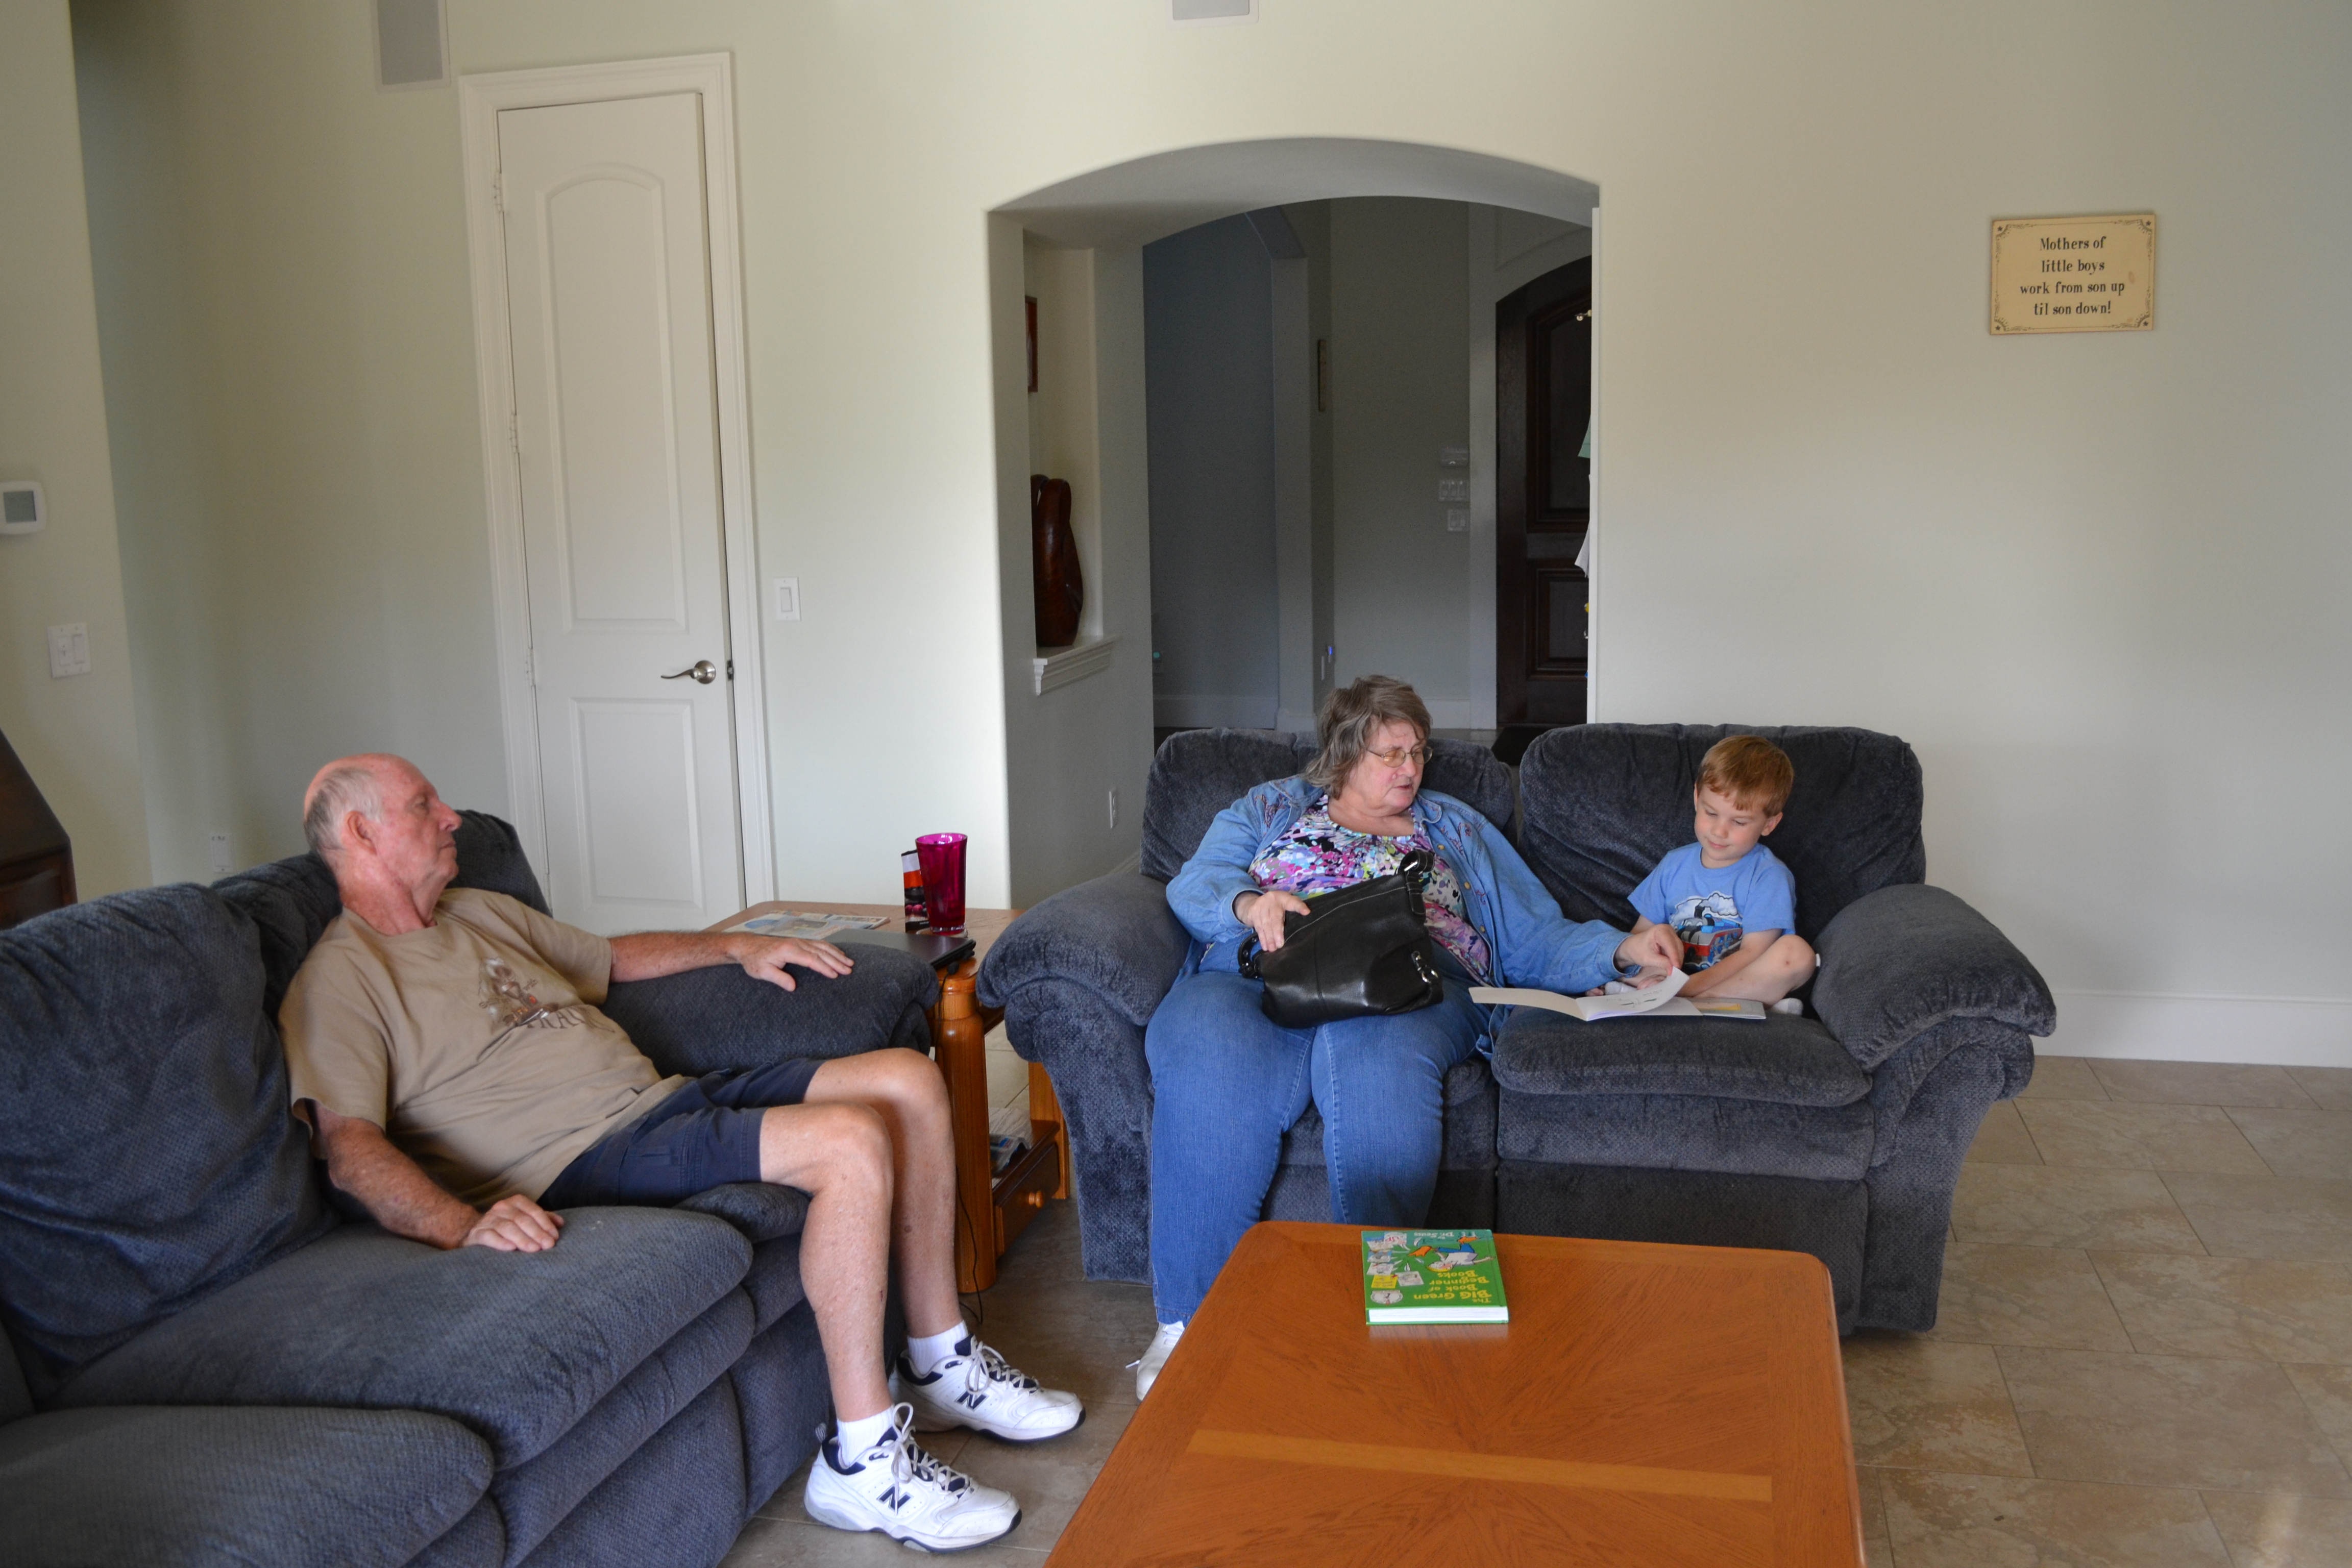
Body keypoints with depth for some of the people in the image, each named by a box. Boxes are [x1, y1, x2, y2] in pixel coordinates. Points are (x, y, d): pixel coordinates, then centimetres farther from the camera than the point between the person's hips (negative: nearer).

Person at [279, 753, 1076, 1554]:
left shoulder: (482, 912, 22)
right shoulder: (340, 980, -4)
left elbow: (613, 958, 37)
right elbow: (350, 1145, -19)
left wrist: (737, 945, 26)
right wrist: (465, 1224, -36)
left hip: (665, 1097, 9)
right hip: (589, 1156, -9)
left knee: (909, 1080, -3)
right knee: (850, 1142, -29)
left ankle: (942, 1368, 7)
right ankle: (862, 1461, -19)